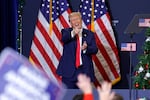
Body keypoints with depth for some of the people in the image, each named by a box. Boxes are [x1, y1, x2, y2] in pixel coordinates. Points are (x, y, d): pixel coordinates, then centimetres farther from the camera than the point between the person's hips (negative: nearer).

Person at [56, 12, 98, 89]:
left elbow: (95, 50, 3)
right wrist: (73, 33, -38)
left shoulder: (89, 34, 12)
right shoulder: (66, 32, 7)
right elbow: (63, 39, -17)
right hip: (69, 71, -2)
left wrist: (86, 48, -20)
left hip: (84, 71, 2)